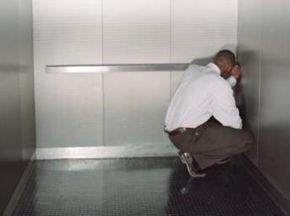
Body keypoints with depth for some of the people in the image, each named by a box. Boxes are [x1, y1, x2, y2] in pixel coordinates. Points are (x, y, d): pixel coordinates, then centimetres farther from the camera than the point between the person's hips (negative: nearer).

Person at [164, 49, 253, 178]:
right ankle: (196, 159, -7)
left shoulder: (192, 69, 8)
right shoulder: (220, 84, -15)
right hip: (186, 137, -9)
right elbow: (234, 124, -8)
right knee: (246, 139, -10)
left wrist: (233, 78, 26)